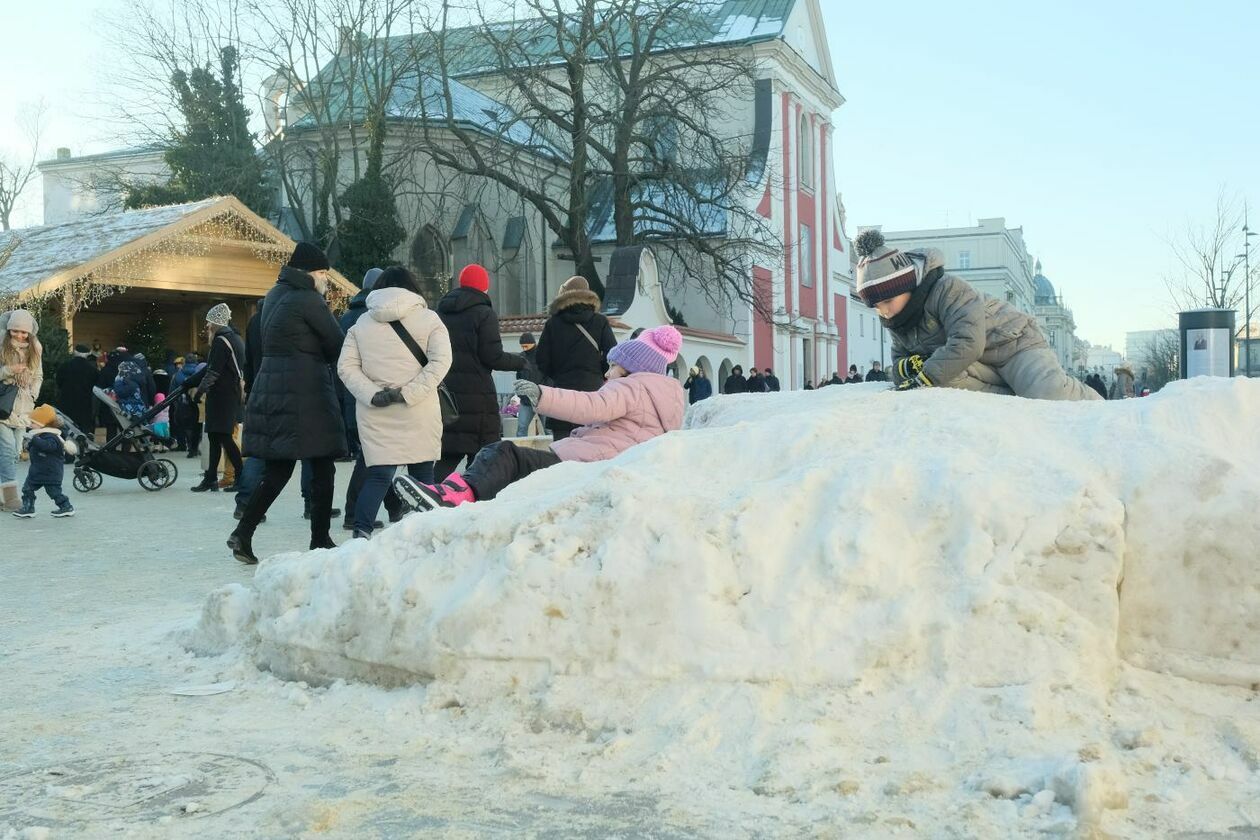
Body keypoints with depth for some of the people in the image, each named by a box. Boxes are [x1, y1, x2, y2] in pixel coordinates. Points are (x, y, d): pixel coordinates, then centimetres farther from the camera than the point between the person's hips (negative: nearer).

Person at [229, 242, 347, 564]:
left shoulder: (274, 295, 16)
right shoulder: (308, 299, -11)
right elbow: (336, 344, -8)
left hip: (270, 386, 8)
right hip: (304, 390, -8)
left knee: (277, 468, 9)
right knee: (322, 467, 2)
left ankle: (243, 533, 0)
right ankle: (320, 540, 6)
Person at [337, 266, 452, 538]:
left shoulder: (362, 323, 10)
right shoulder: (428, 319, 3)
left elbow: (345, 366, 2)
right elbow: (440, 361, -11)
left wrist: (373, 395, -7)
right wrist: (408, 393, -14)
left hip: (375, 414, 2)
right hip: (418, 413, -2)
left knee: (378, 475, 3)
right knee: (422, 474, 9)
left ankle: (361, 531, -15)